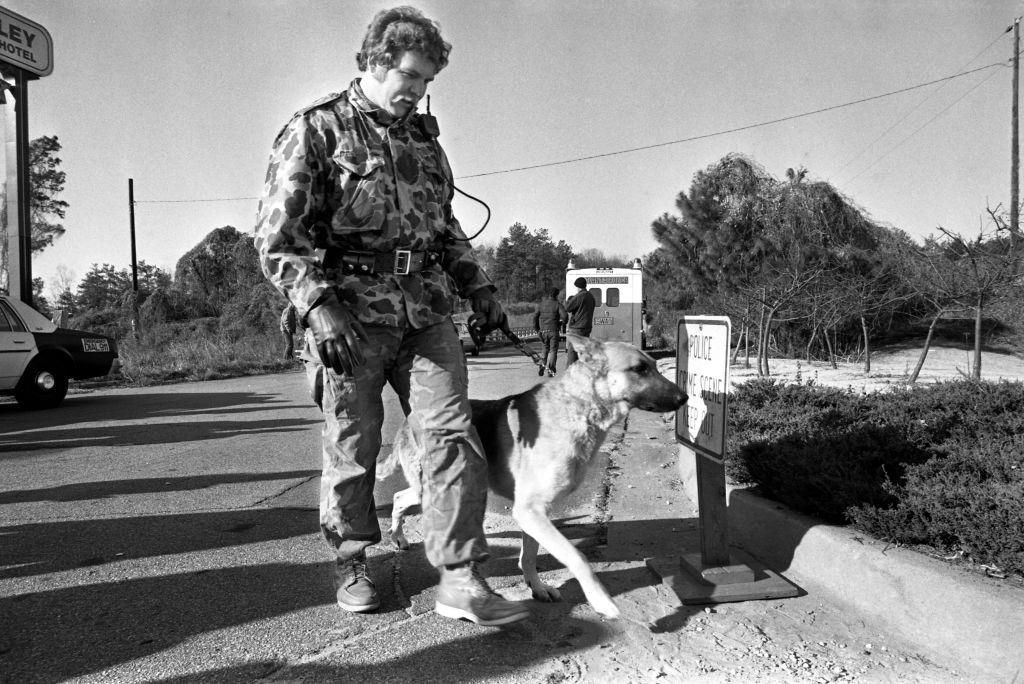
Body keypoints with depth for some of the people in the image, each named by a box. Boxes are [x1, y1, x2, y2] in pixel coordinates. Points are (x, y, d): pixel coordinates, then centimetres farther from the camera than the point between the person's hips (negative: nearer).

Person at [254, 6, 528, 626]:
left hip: (426, 312, 5)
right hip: (352, 315, -4)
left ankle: (460, 580, 2)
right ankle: (351, 563, 28)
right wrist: (321, 307, -19)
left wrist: (479, 288, 15)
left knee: (455, 436, -4)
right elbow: (277, 237, -7)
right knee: (352, 448, 6)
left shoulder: (425, 138, 19)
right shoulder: (316, 131, 0)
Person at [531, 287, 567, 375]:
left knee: (546, 349, 19)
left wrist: (537, 328, 8)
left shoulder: (541, 304, 6)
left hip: (543, 331, 3)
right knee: (553, 350, 2)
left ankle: (543, 366, 9)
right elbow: (564, 315, -13)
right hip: (554, 331, -3)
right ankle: (550, 367, -14)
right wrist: (562, 326, 4)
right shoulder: (557, 304, -3)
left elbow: (535, 316, 0)